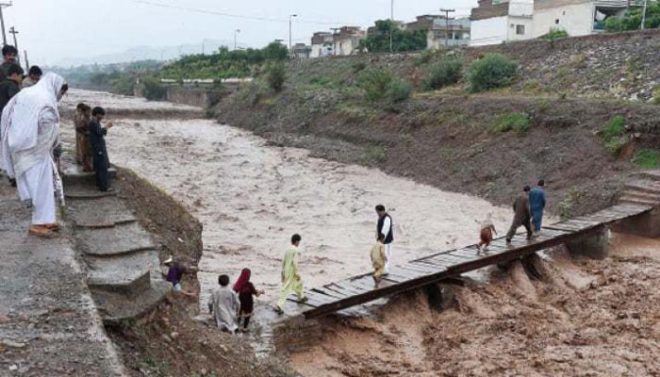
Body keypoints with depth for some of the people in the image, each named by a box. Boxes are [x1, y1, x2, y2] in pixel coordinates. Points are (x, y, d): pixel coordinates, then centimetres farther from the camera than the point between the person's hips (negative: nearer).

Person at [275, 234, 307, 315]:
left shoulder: (288, 250, 9)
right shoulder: (296, 250, -15)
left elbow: (283, 262, 12)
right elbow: (295, 262, -22)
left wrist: (283, 272, 18)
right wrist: (297, 273, -16)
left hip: (286, 272, 8)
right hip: (292, 272, -8)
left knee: (299, 282, 28)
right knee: (286, 290, -5)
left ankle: (301, 297, 44)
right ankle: (279, 306, -9)